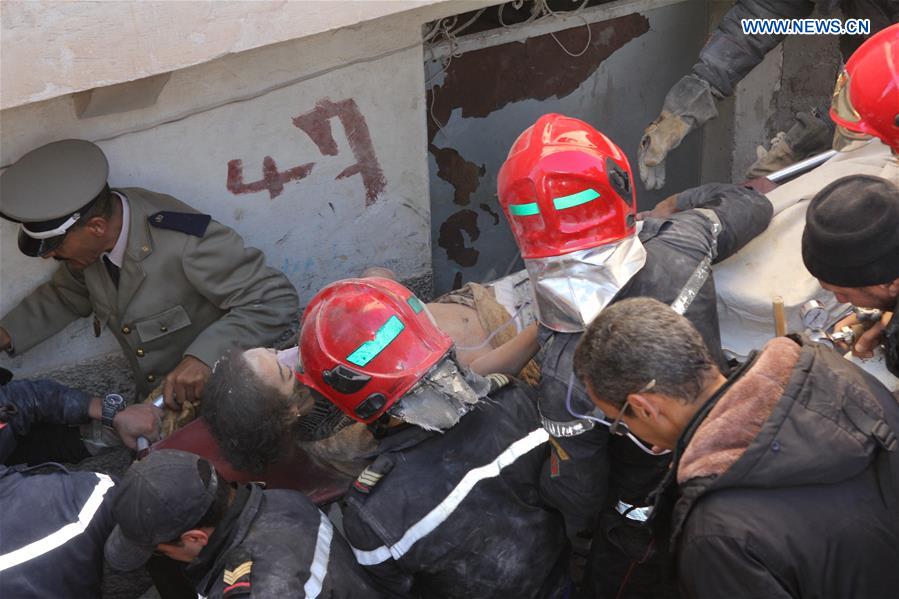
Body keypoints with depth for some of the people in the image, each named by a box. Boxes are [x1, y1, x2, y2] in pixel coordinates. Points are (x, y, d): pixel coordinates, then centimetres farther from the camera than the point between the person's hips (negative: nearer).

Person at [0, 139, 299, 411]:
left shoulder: (187, 243, -31)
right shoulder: (92, 242, -6)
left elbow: (276, 299, -27)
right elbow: (64, 295, 16)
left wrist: (204, 357, -38)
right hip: (161, 400, 6)